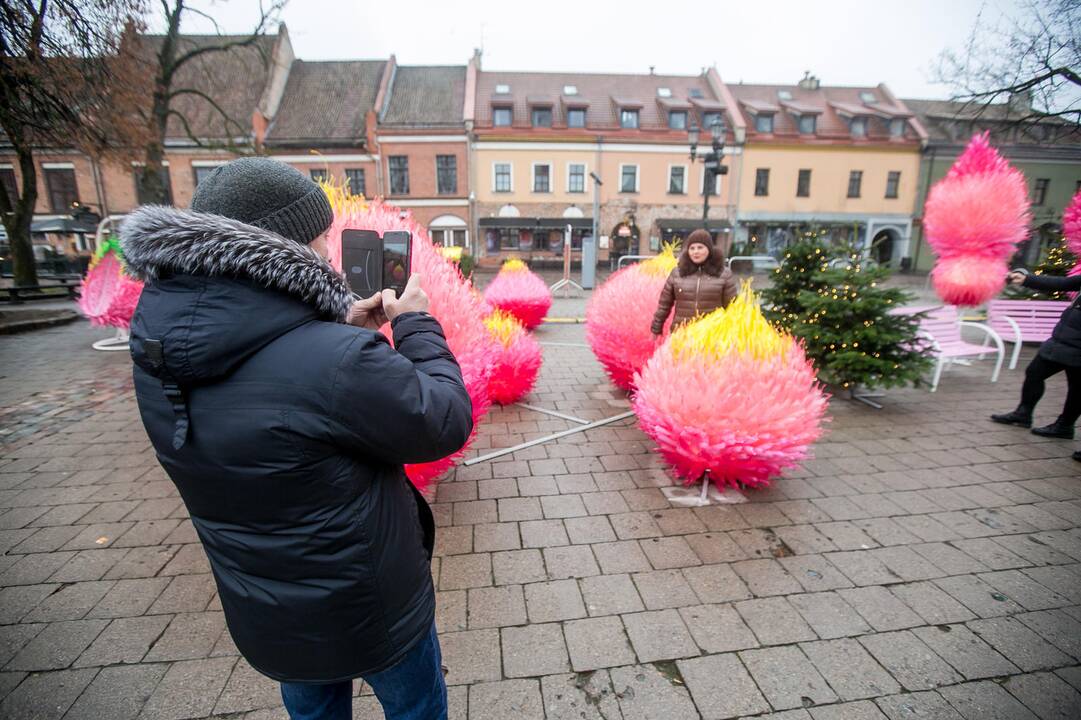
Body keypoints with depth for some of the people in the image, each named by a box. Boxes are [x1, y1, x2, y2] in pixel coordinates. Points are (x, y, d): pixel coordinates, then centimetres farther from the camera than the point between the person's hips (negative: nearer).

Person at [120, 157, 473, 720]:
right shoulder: (336, 362, -36)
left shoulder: (159, 344, -11)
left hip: (262, 616, 7)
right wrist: (417, 326, -12)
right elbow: (446, 424, -22)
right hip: (368, 610, -6)